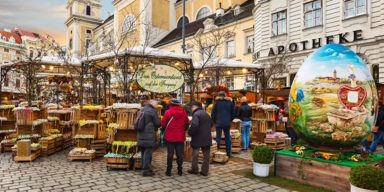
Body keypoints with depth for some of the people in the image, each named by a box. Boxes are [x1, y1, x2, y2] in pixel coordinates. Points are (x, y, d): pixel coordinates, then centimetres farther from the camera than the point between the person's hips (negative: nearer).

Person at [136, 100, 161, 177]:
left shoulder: (141, 110, 14)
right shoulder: (152, 111, -11)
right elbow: (157, 123, -7)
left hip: (141, 136, 8)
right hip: (149, 136, -8)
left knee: (144, 153, 15)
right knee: (148, 153, -3)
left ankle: (145, 168, 25)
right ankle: (146, 170, 0)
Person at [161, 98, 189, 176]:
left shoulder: (168, 112, -8)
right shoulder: (183, 112, 1)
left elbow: (163, 124, -5)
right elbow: (187, 124, 7)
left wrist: (167, 128, 16)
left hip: (170, 137, -2)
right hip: (180, 137, 2)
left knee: (170, 154, 5)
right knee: (179, 154, 9)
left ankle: (168, 171, 10)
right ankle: (180, 171, 15)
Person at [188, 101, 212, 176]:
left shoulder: (196, 114, -14)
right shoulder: (206, 114, 13)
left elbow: (194, 126, -27)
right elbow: (210, 124, 22)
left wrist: (190, 133, -13)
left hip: (198, 138, -7)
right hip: (207, 138, 7)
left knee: (195, 154, 8)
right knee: (206, 155, 9)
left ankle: (195, 170, 18)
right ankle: (205, 171, 14)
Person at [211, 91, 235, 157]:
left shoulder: (216, 102, 3)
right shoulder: (230, 102, 10)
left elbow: (213, 114, 3)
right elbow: (233, 113, 13)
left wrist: (214, 121, 14)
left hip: (219, 123, -2)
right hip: (227, 123, 2)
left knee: (218, 137, 2)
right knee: (227, 137, 9)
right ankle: (228, 153, 12)